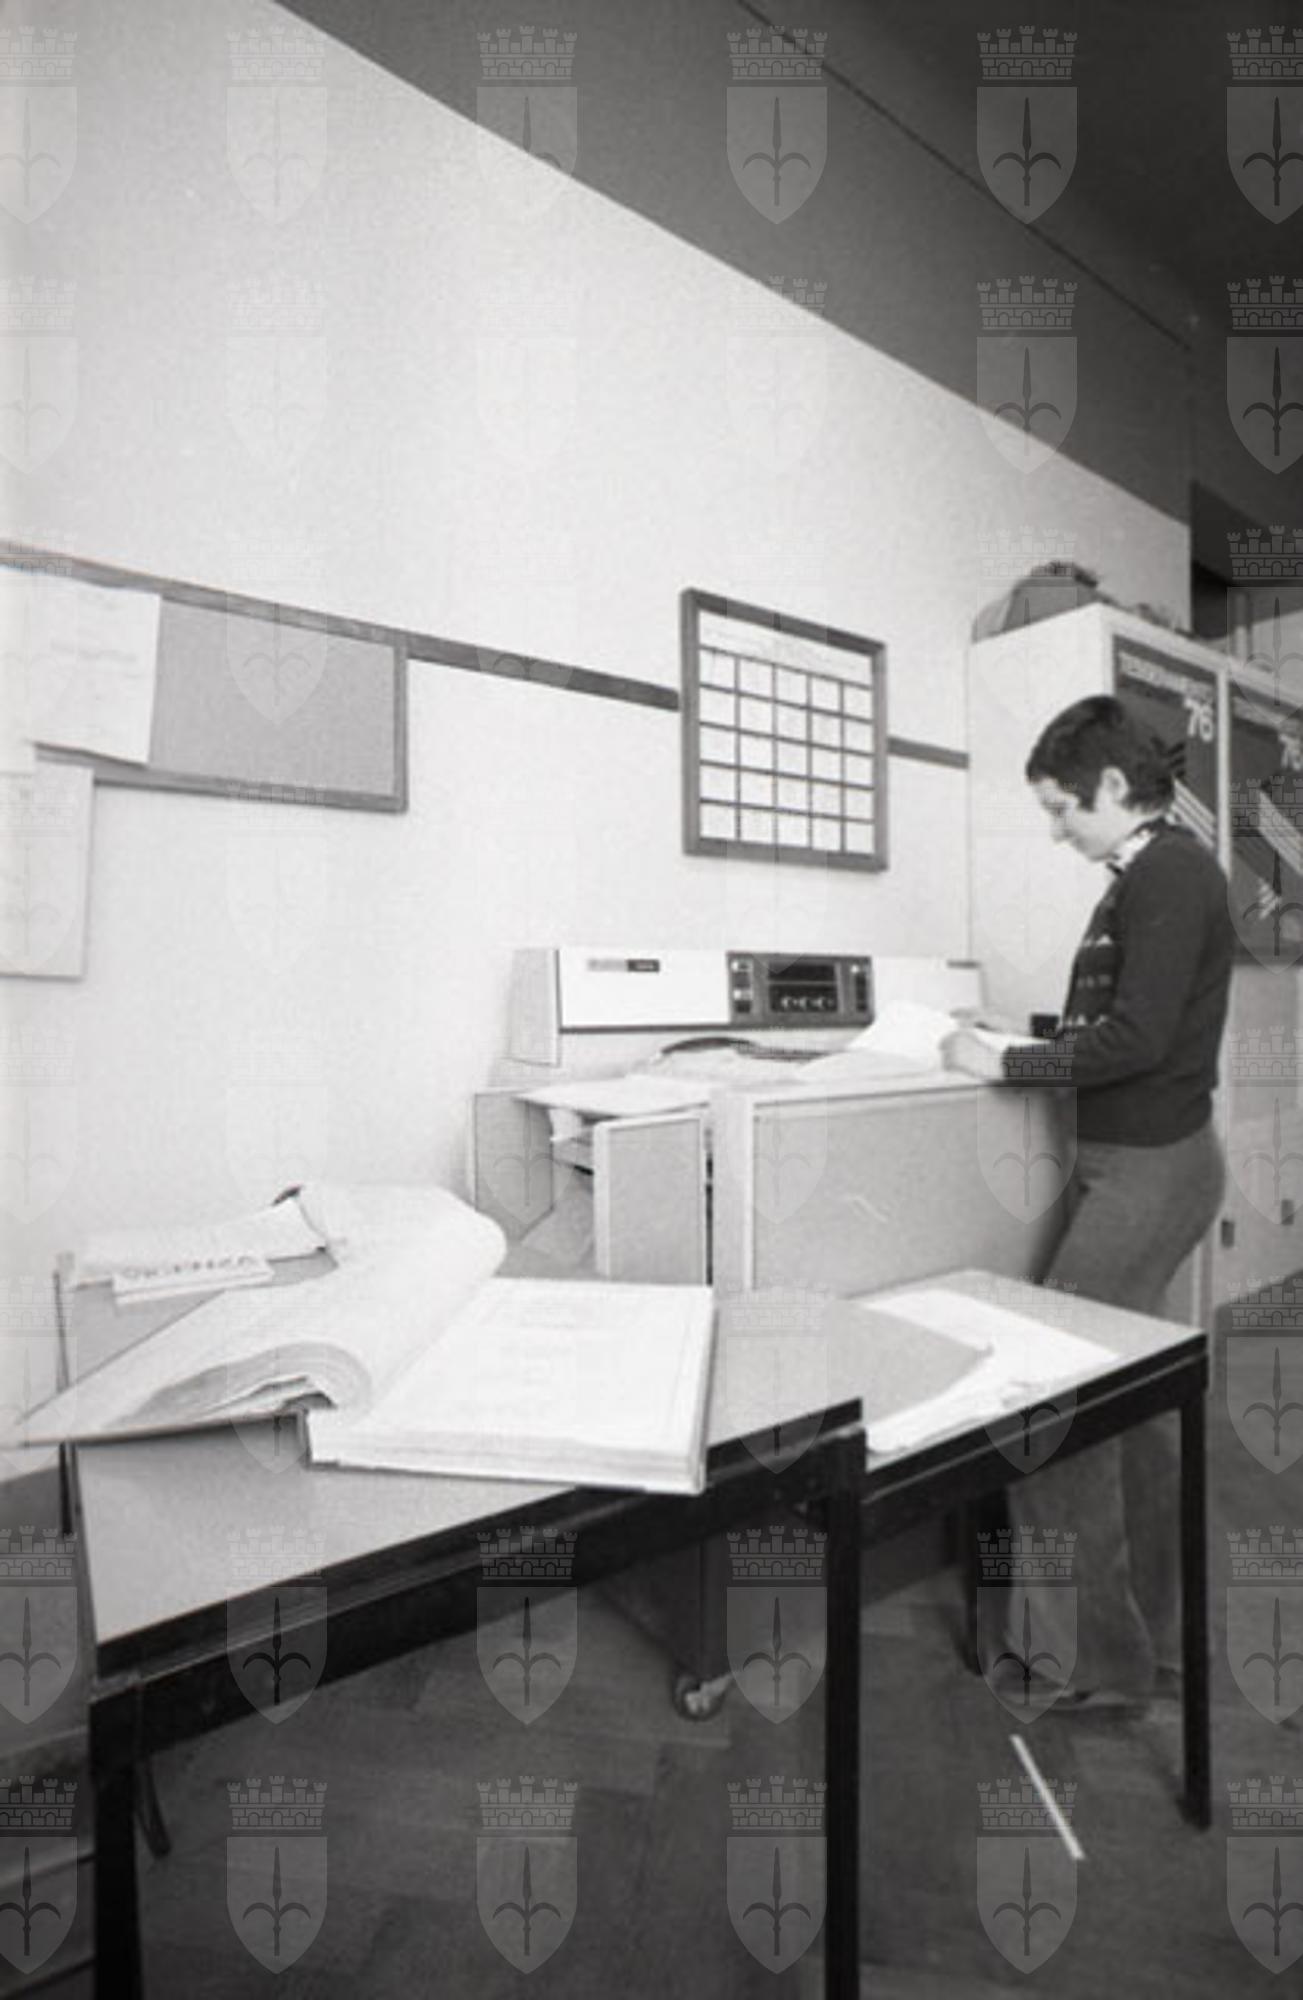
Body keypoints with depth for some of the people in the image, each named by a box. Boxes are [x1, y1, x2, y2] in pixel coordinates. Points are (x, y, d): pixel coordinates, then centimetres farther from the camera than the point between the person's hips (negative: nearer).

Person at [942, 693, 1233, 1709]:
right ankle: (1150, 1633, 34)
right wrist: (1017, 1037, 7)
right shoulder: (1153, 875, 14)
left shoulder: (1170, 873, -14)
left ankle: (1091, 1656, 12)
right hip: (1137, 1161, 10)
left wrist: (1008, 1064, -16)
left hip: (1148, 1169, -10)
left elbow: (1137, 1038, -22)